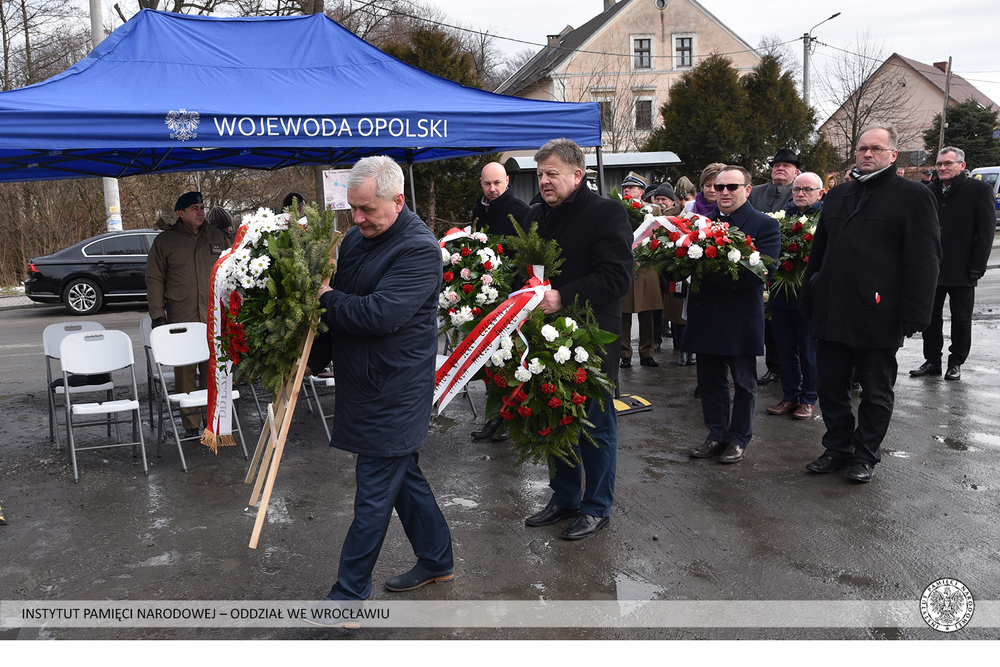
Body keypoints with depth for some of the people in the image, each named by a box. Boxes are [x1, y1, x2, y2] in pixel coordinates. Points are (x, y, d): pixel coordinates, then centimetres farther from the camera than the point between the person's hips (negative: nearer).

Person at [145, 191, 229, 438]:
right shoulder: (164, 240, 4)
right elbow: (154, 280, 4)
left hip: (214, 318, 2)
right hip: (181, 320, -2)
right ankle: (190, 424, 6)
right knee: (185, 371, -2)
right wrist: (157, 314, -3)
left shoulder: (217, 237, 12)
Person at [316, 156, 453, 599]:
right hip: (362, 385, 9)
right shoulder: (357, 238, 9)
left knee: (374, 493, 0)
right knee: (402, 476, 19)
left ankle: (349, 592, 12)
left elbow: (381, 314, -28)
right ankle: (437, 560, 36)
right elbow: (339, 290, 19)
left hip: (394, 392, -9)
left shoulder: (419, 249, -18)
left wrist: (327, 299, -15)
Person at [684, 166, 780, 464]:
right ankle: (716, 436, 26)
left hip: (741, 319, -4)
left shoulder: (765, 225, -6)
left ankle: (738, 439, 23)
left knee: (743, 382, 9)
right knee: (709, 380, 13)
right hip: (706, 316, 5)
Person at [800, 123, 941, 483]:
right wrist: (808, 300, 13)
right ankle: (838, 449, 27)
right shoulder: (837, 195, 14)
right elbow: (818, 252, 18)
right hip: (831, 314, 5)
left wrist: (913, 315, -15)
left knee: (876, 392, 9)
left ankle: (865, 456, 23)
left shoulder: (913, 195, -3)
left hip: (878, 318, -5)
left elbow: (924, 261, -9)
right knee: (831, 387, 11)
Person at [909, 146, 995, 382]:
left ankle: (956, 363, 18)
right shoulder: (930, 191, 9)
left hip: (962, 271, -4)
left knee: (961, 319, 6)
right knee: (930, 317, 8)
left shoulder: (979, 190, -3)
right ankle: (932, 361, 19)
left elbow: (986, 231, -6)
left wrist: (977, 266, -13)